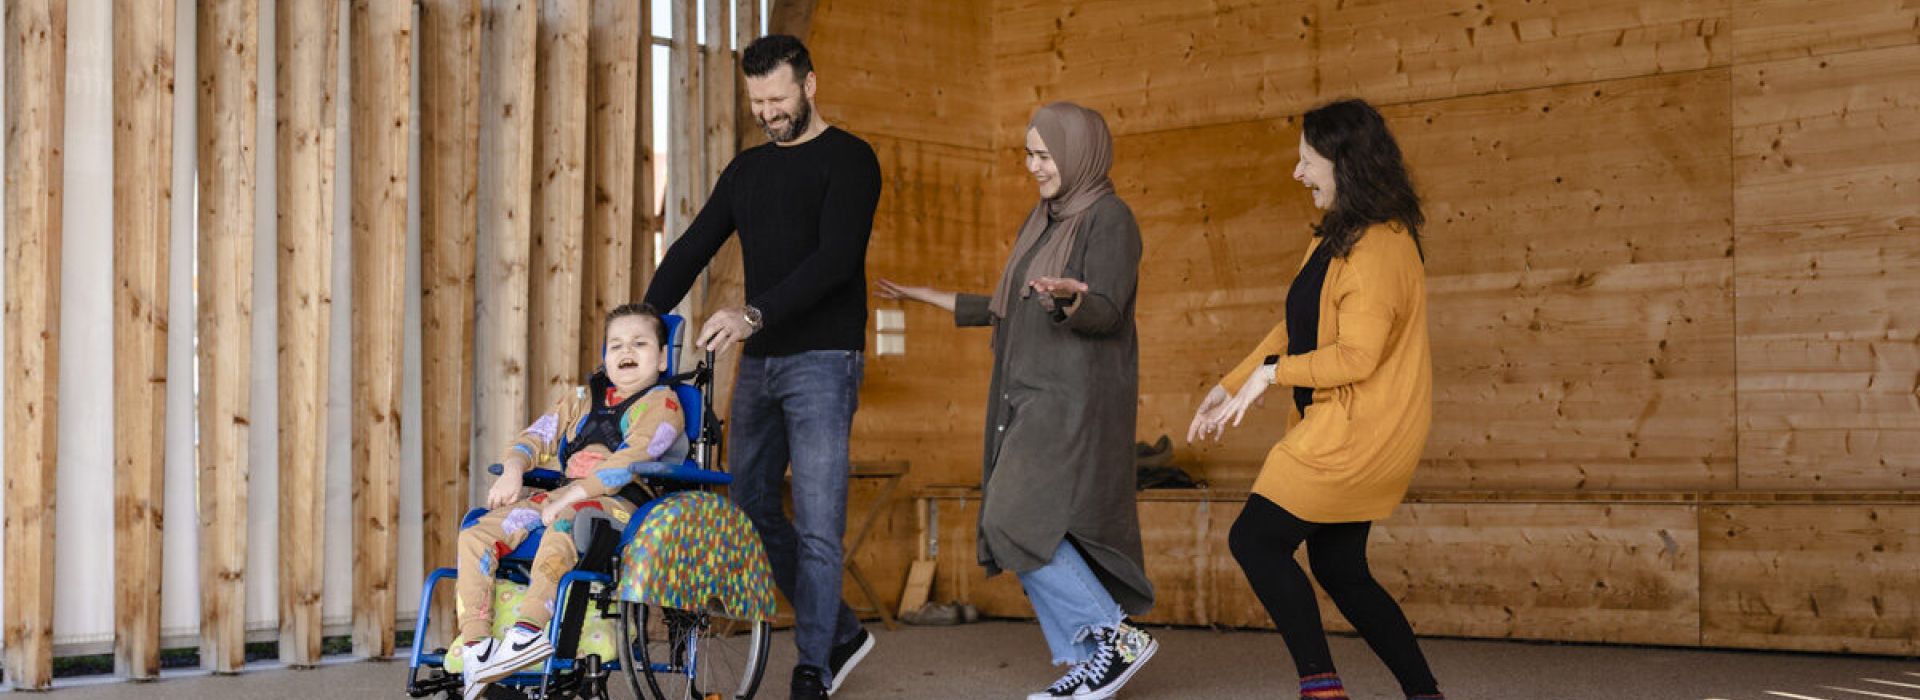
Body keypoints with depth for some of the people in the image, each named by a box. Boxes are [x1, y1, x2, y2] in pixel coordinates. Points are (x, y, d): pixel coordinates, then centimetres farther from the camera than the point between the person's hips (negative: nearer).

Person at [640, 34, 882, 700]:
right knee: (750, 504, 10)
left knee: (817, 524, -7)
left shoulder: (848, 159, -6)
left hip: (822, 362, -7)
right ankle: (841, 631, 23)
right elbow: (693, 249, 13)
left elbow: (835, 258, -19)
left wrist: (755, 314, -30)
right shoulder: (747, 169, 15)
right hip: (759, 364, 7)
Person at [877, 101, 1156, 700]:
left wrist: (1068, 300, -42)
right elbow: (1012, 310, 24)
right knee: (1039, 537, 4)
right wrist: (933, 299, 29)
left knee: (1019, 524, -16)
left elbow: (1105, 313, -20)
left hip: (1075, 401, -9)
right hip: (1032, 399, 9)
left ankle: (1116, 636, -6)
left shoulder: (1109, 219, -8)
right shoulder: (1044, 220, 17)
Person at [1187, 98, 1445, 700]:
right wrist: (1230, 385, 14)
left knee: (1254, 539, -6)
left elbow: (1357, 355, -25)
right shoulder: (1336, 238, 14)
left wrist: (1272, 373, -17)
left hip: (1355, 435, -10)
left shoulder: (1377, 249, -19)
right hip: (1352, 434, 10)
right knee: (1339, 570, 14)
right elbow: (1298, 328, 19)